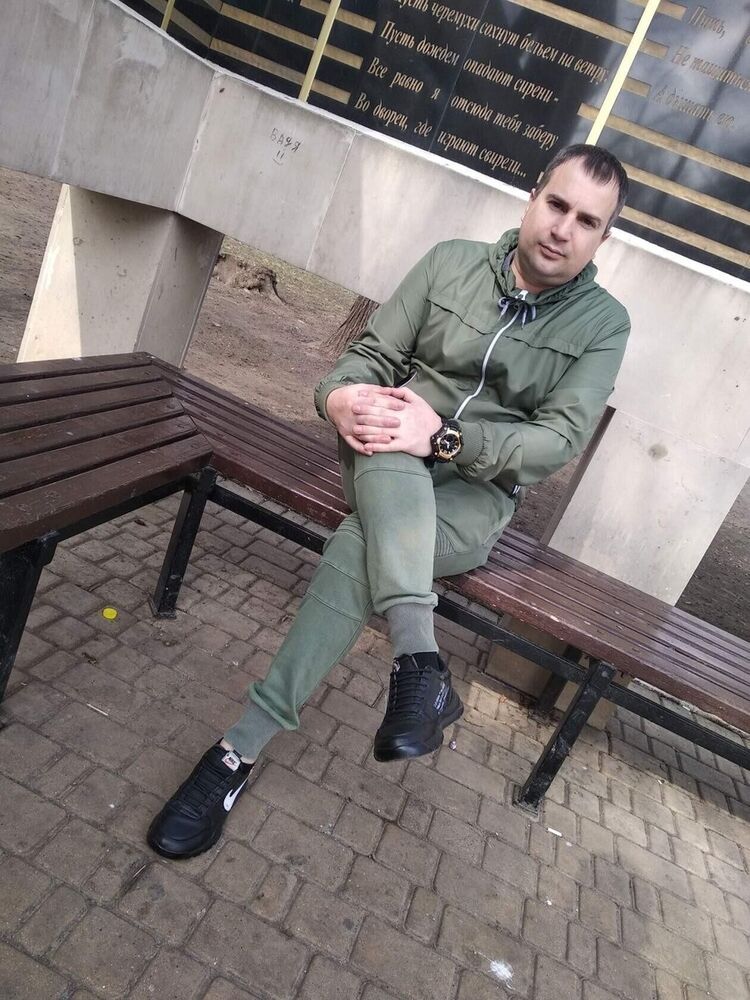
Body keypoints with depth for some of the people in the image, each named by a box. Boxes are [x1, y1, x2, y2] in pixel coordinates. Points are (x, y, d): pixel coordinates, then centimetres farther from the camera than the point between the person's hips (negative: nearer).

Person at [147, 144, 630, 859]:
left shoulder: (605, 324, 0)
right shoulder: (452, 261, 4)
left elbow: (560, 439, -11)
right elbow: (372, 352, 3)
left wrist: (443, 435, -26)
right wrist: (341, 396, -22)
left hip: (475, 493, -2)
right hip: (388, 463, 2)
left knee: (358, 546, -32)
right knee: (387, 442, -35)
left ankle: (244, 746, -25)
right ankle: (419, 662, -41)